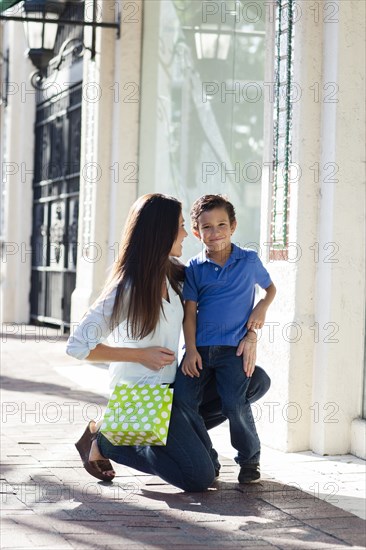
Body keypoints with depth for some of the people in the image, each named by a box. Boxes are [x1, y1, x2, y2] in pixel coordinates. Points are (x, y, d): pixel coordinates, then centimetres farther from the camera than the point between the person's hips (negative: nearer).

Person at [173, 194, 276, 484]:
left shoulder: (249, 261, 5)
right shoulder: (194, 268, 6)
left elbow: (271, 288, 21)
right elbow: (190, 311, 5)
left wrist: (262, 307, 0)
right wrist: (191, 350, -5)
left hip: (234, 346, -2)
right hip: (200, 347, 2)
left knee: (235, 404, -15)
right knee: (183, 400, -10)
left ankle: (250, 459, 9)